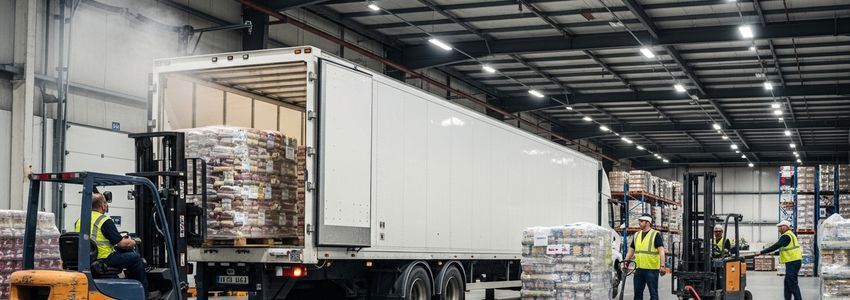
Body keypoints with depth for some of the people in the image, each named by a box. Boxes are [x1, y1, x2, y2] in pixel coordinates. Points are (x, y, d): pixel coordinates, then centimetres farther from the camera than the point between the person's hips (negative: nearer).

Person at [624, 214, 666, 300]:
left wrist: (662, 266, -21)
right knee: (637, 292, 9)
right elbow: (631, 250, 19)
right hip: (639, 269, 6)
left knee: (653, 293, 0)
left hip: (652, 269, -6)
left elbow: (661, 251, -12)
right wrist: (625, 263, 11)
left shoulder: (655, 235, -4)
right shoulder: (636, 235, 14)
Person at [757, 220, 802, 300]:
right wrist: (773, 253, 24)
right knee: (787, 283, 14)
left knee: (792, 284, -8)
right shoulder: (790, 235, 18)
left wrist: (762, 252, -21)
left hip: (793, 262, -10)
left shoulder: (786, 236, -14)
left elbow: (776, 246, -22)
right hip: (793, 261, 10)